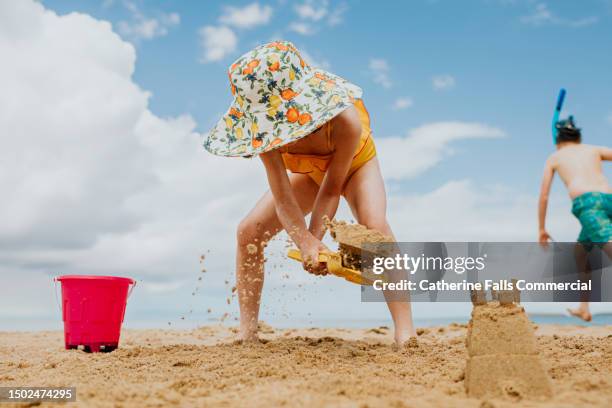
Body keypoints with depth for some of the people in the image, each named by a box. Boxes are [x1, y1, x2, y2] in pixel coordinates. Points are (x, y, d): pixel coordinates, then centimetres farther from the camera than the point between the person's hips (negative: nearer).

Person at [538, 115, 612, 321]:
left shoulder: (554, 157, 27)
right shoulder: (594, 149, 31)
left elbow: (543, 197, 26)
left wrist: (541, 229, 34)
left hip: (587, 202, -4)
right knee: (580, 250, 24)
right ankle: (584, 308, 28)